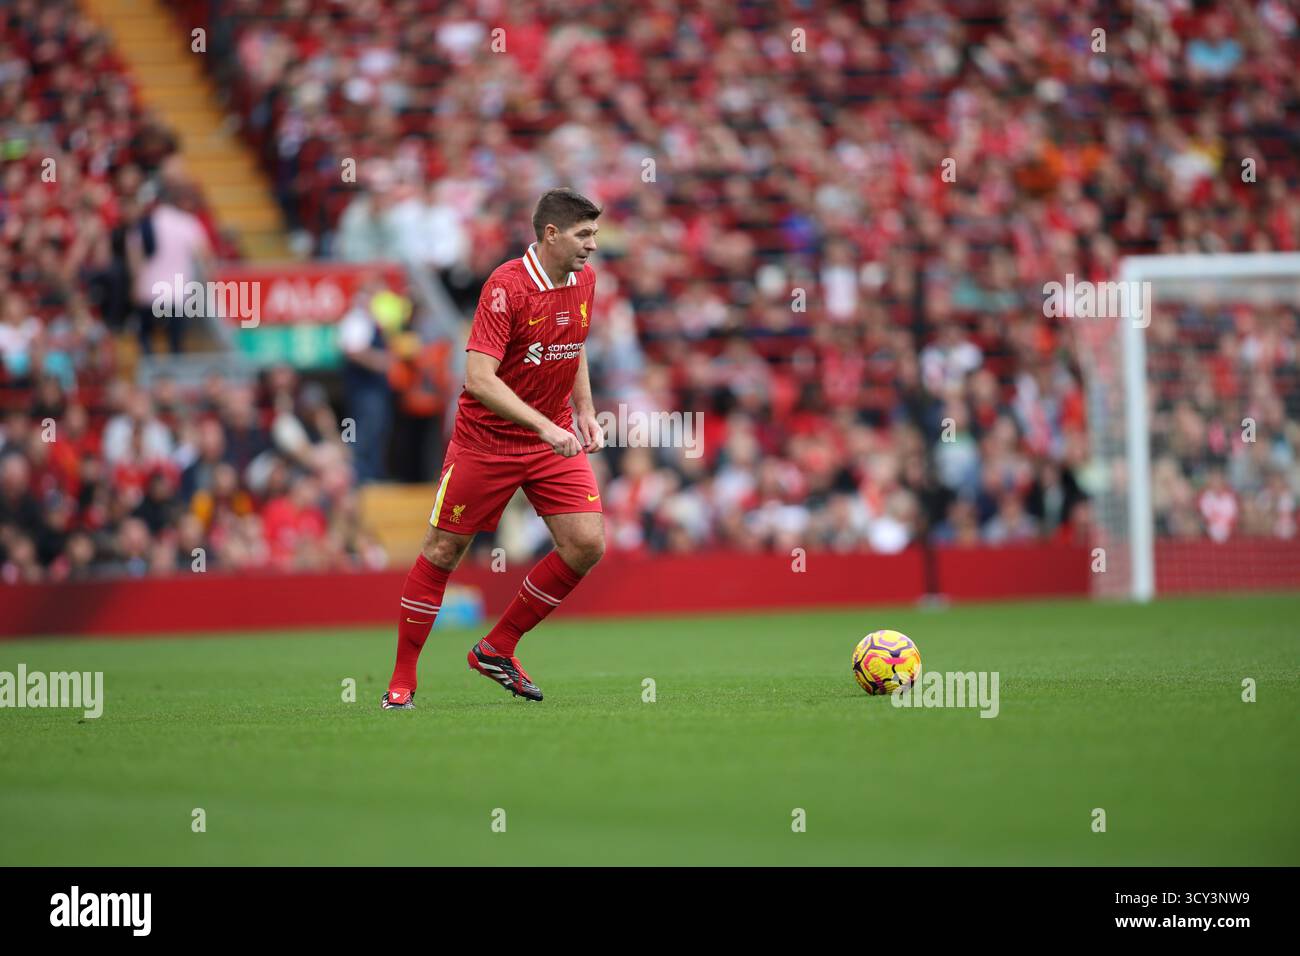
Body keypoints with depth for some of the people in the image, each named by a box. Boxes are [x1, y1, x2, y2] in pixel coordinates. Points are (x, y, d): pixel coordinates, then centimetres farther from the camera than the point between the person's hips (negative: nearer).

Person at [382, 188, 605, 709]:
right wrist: (545, 427, -34)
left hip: (554, 438, 6)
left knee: (587, 544, -7)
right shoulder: (506, 286, -22)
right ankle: (402, 677, 14)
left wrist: (584, 411, 7)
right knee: (443, 551, 1)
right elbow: (479, 379, -29)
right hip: (486, 439, -6)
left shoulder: (584, 280, 0)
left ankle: (497, 648, 9)